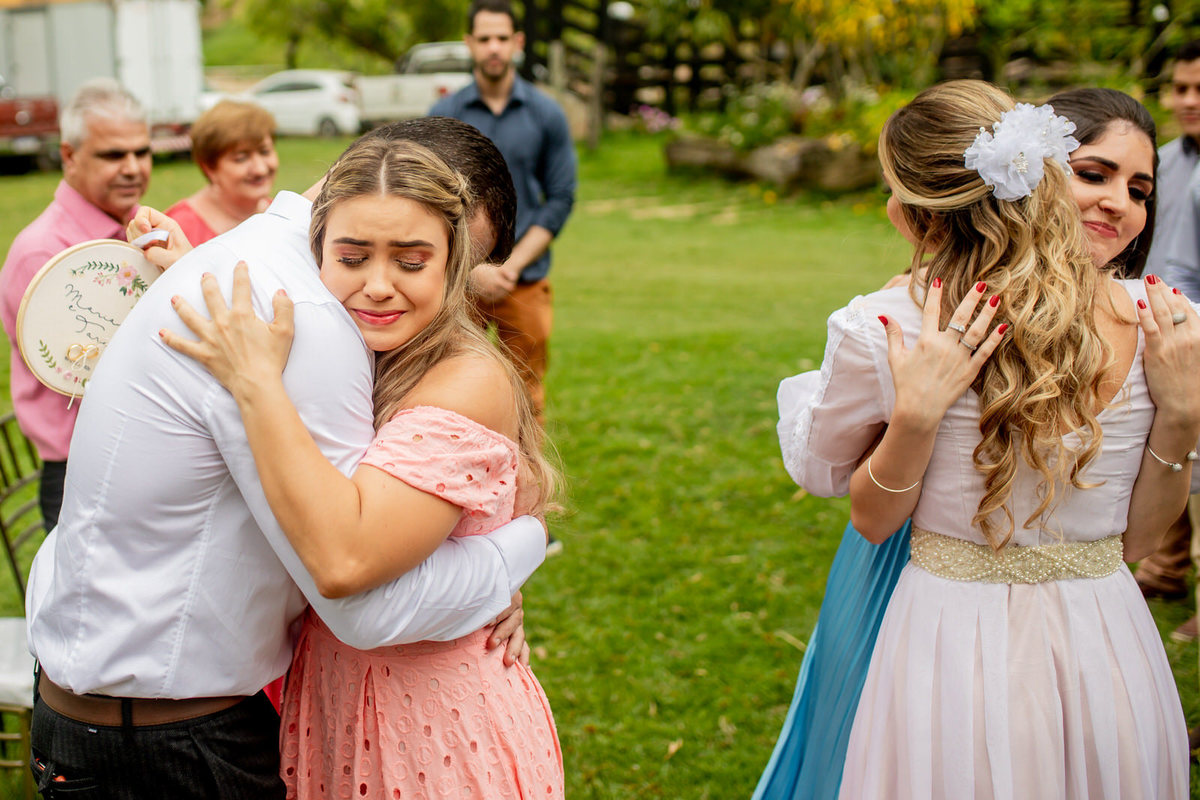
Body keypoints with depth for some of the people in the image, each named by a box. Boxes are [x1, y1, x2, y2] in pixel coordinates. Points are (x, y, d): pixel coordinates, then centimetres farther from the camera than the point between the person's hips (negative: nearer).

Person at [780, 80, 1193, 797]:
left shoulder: (879, 332, -18)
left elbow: (871, 521, -2)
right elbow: (1139, 540, -2)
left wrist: (916, 417, -17)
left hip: (955, 663, -2)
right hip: (1112, 661, 2)